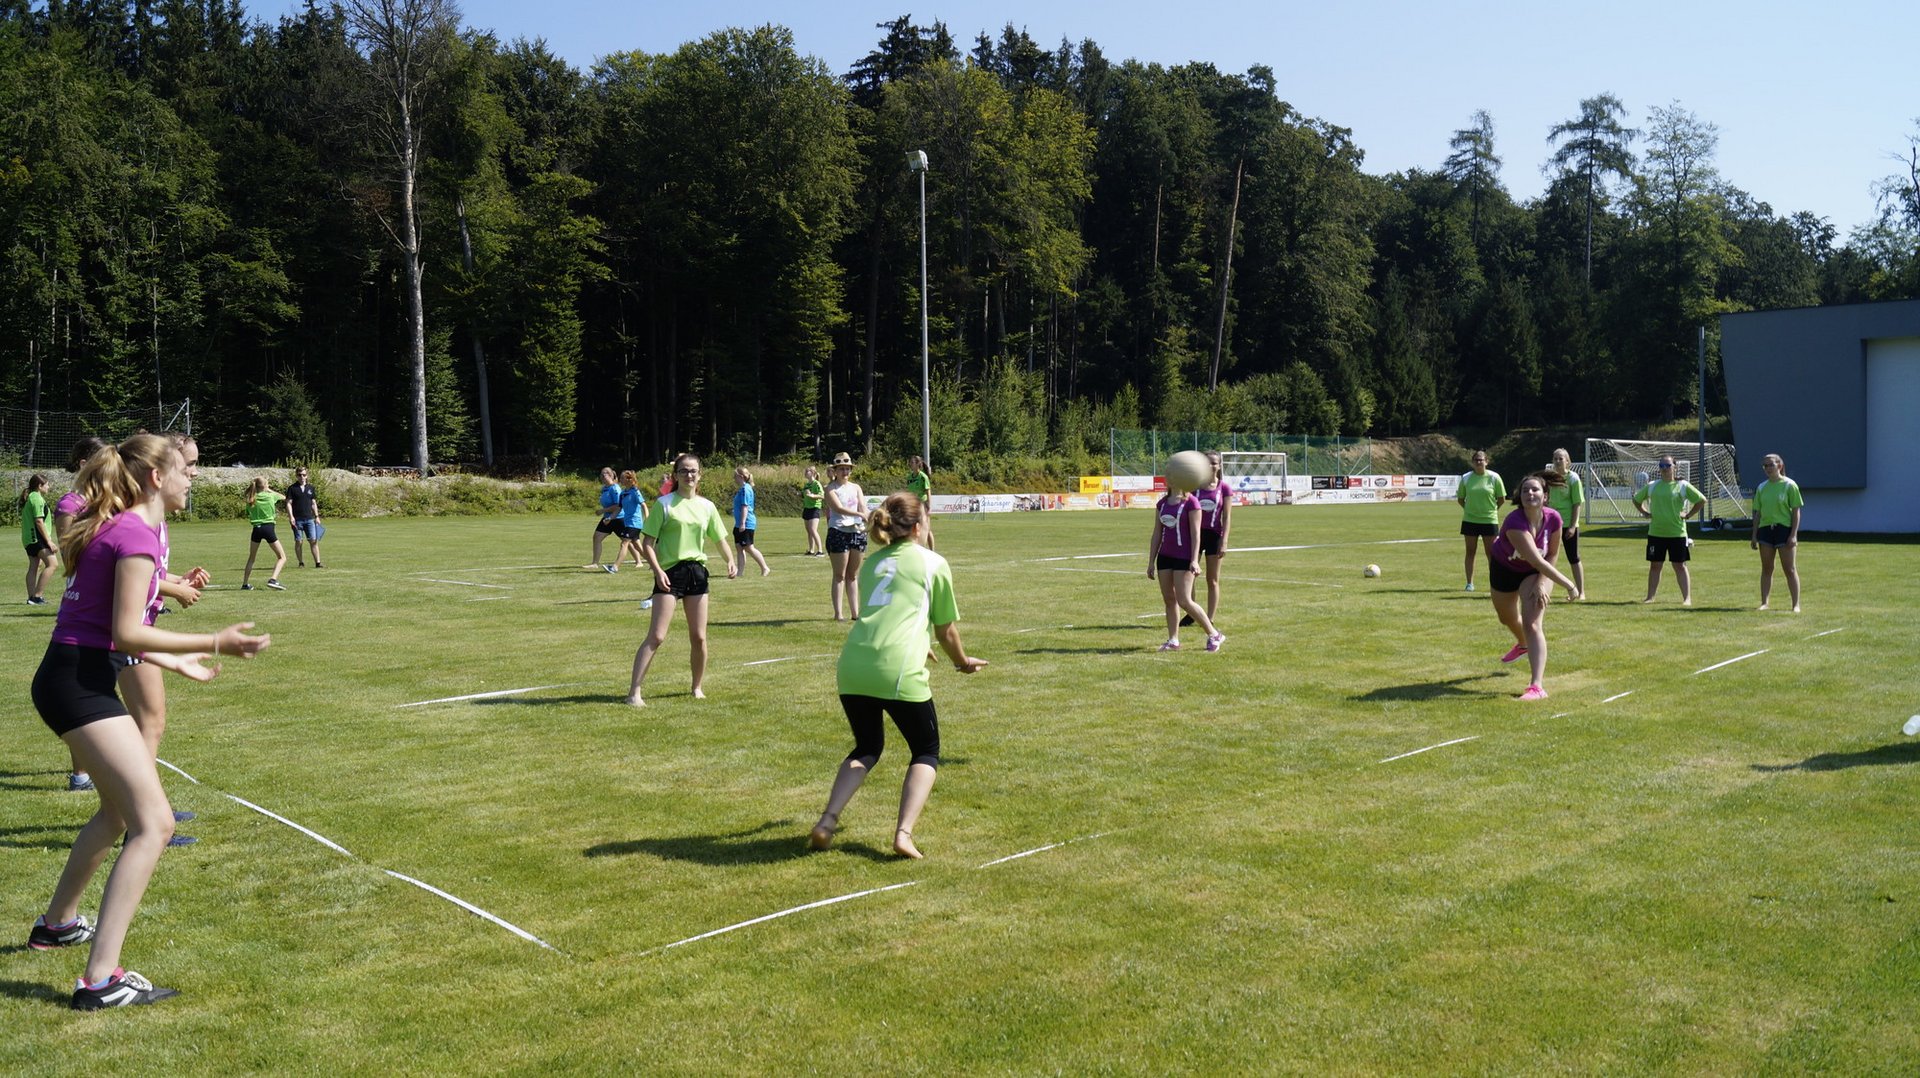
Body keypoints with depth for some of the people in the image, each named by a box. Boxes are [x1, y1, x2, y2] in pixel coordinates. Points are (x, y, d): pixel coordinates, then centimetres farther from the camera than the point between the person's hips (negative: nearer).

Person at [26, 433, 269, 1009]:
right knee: (153, 823, -13)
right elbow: (126, 633, -19)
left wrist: (179, 662, 28)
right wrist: (215, 643, -17)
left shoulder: (113, 527, 15)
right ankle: (100, 980, -14)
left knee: (120, 808, 28)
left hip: (66, 676, 11)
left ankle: (58, 923, 46)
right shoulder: (137, 534, -15)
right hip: (80, 684, -11)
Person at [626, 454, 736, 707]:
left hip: (697, 572, 5)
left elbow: (720, 539, 18)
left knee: (698, 637, 8)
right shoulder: (664, 504, -3)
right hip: (669, 573, -4)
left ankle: (697, 687, 27)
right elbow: (647, 544, -5)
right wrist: (657, 570, -18)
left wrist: (730, 560, -1)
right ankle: (634, 693, -9)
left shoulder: (706, 506, 10)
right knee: (656, 637, -11)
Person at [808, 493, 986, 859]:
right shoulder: (933, 563, 9)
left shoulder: (871, 562, 23)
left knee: (866, 748, 25)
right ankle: (904, 833, -3)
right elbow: (945, 630, 15)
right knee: (926, 752, 15)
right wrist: (963, 662, 35)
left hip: (851, 668, 5)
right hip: (898, 673, -5)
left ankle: (827, 822, 9)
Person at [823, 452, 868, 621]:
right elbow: (838, 508, -17)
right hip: (838, 532, -5)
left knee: (853, 575, 10)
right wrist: (860, 514, -29)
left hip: (858, 532, 5)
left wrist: (868, 521, -20)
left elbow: (863, 507, 1)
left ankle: (855, 611, 14)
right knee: (840, 575, -2)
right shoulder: (831, 488, -2)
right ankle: (838, 613, 1)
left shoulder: (856, 488, 14)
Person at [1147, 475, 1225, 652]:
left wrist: (1194, 560, -19)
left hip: (1184, 557, -7)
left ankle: (1214, 635, 3)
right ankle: (1173, 640, 13)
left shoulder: (1191, 502, -8)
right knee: (1168, 599, 6)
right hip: (1165, 556, 7)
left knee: (1184, 601, -10)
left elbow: (1195, 533, -12)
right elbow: (1157, 534, 13)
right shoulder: (1162, 503, 11)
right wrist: (1151, 562, 11)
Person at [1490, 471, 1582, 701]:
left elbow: (1552, 555, -10)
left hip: (1537, 573, 0)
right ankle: (1523, 644, 61)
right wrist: (1568, 585, -42)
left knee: (1532, 624, -18)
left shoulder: (1553, 519, -26)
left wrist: (1541, 583, -21)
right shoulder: (1515, 523, -39)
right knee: (1507, 618, 24)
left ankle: (1537, 686, -26)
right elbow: (1537, 561, -43)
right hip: (1505, 568, 0)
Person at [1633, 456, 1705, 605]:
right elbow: (1636, 499, 20)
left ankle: (1687, 598, 4)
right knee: (1654, 565, 8)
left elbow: (1702, 500, 3)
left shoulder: (1683, 486, -2)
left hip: (1677, 533, -3)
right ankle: (1650, 597, 14)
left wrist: (1688, 515, -3)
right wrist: (1645, 513, 8)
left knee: (1680, 566, 0)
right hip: (1655, 533, 3)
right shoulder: (1652, 486, 6)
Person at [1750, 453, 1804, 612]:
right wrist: (1754, 535, 8)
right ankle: (1764, 603, 11)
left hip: (1784, 529, -4)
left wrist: (1794, 534, -12)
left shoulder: (1789, 485, -4)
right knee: (1766, 569, 7)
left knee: (1790, 569, -1)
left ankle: (1796, 604, 4)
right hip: (1765, 529, 4)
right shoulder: (1761, 488, 10)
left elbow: (1796, 511, -6)